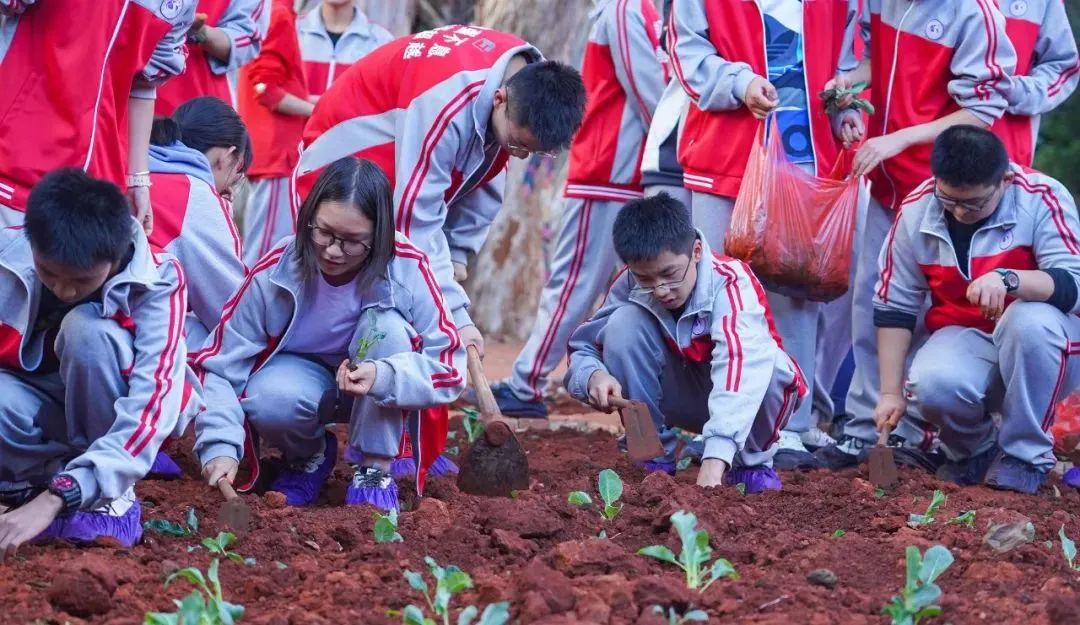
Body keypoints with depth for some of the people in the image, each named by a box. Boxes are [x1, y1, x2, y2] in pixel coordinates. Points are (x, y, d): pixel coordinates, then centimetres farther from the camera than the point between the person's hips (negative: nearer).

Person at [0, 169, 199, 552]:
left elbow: (151, 403, -37)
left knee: (87, 328, -33)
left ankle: (111, 495, -20)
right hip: (41, 406, 1)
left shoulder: (156, 281, -28)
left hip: (119, 409, -1)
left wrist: (55, 497, -47)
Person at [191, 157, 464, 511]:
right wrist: (220, 446, -30)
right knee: (271, 402, -34)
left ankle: (376, 471, -17)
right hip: (300, 372, 0)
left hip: (376, 397, 0)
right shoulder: (275, 273, -22)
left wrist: (382, 376, -43)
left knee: (386, 324, -30)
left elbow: (449, 366, -24)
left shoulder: (407, 270, -24)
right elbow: (220, 362, -16)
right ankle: (308, 457, 4)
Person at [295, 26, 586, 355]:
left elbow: (485, 179, 3)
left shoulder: (528, 80, -13)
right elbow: (417, 217, -35)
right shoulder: (448, 102, -37)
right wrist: (456, 317, -34)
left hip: (409, 182, 8)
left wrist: (458, 252, -3)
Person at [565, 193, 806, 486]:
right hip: (678, 398, 3)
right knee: (625, 322, -22)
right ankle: (655, 460, -10)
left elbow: (739, 365, -47)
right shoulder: (630, 286, -18)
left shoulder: (730, 283, -32)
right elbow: (583, 348, -10)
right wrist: (594, 375, -37)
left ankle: (752, 462, -6)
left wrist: (715, 461, -61)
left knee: (769, 359, -36)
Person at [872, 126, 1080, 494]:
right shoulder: (916, 212, -6)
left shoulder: (1043, 199, -16)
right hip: (964, 339, 2)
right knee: (932, 385, -32)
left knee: (1031, 320, -37)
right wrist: (891, 392, -2)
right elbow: (893, 307, 2)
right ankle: (972, 450, 5)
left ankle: (1025, 454, -16)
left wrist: (1008, 279, -43)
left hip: (1043, 354, -2)